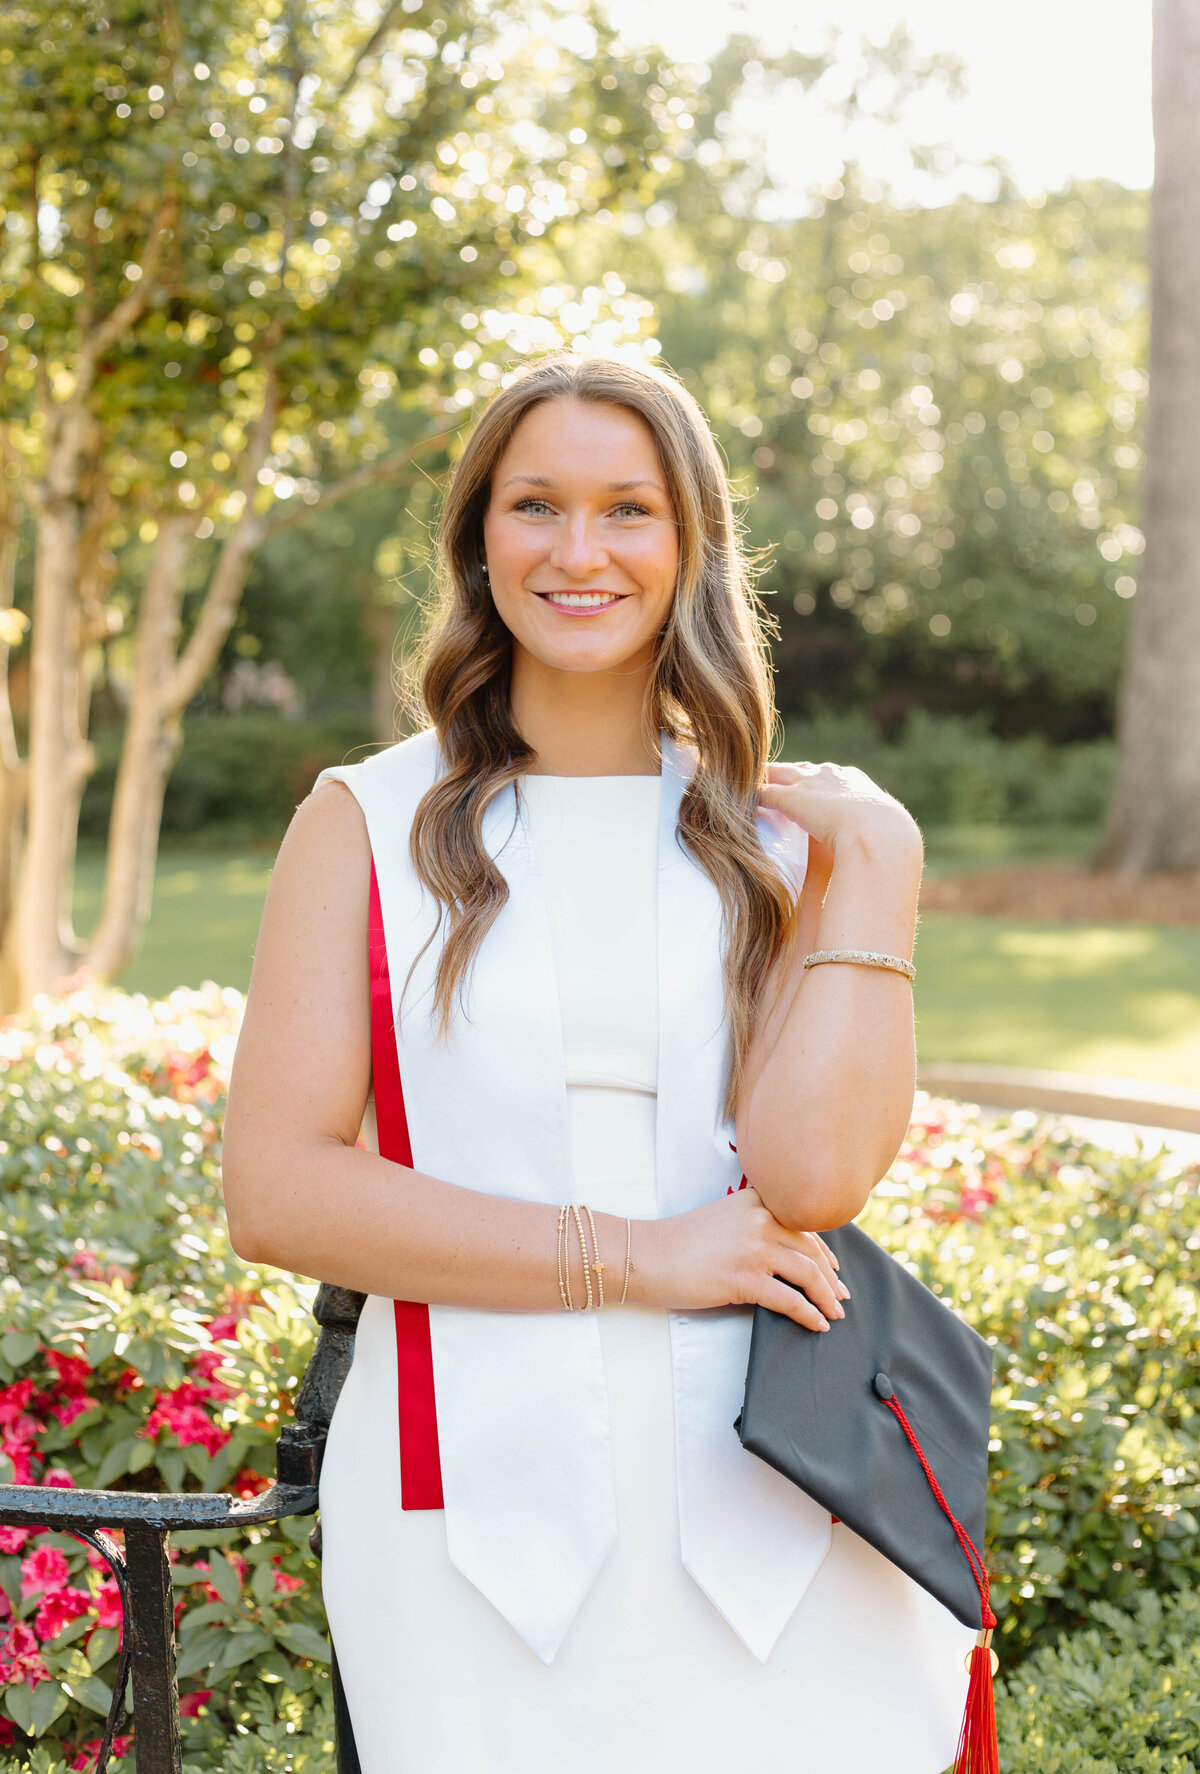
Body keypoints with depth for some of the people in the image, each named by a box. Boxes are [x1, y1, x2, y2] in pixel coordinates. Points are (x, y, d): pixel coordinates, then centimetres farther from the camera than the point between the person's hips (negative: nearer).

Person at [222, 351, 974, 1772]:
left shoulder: (775, 836, 6)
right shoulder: (367, 828, 2)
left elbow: (811, 1173, -9)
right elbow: (273, 1191, -8)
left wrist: (876, 863, -8)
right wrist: (634, 1254, -12)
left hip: (767, 1517, 2)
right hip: (482, 1521, -1)